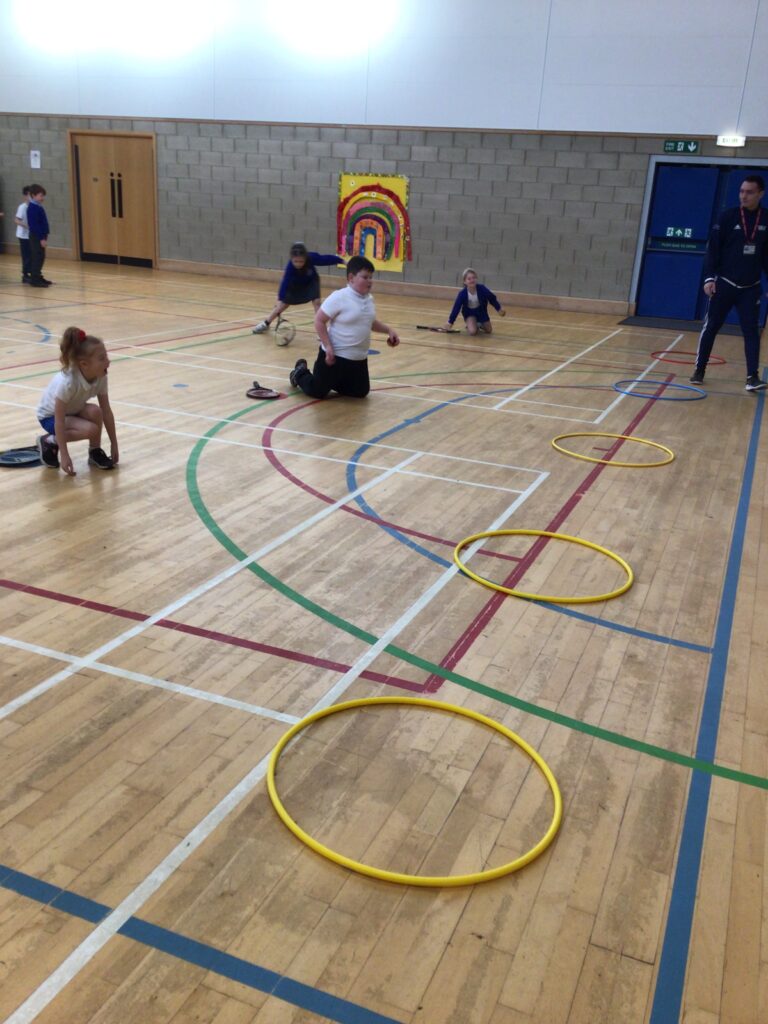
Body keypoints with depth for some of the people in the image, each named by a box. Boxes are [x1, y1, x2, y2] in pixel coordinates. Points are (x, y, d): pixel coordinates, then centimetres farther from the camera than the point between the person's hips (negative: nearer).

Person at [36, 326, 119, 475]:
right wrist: (64, 455, -33)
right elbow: (59, 421, -33)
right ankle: (49, 442, -5)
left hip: (73, 410, 5)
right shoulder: (67, 382, -37)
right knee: (91, 429, -29)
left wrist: (114, 445, -8)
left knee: (95, 411, -28)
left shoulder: (100, 377, -20)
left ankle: (95, 452, -4)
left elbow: (106, 411, -11)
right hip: (50, 416, -5)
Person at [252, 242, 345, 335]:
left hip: (311, 282, 0)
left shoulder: (312, 258, -37)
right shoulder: (290, 267, -40)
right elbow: (285, 282, -44)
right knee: (283, 303, 8)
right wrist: (280, 299, -53)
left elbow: (326, 259, -24)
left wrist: (341, 261, -12)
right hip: (295, 284, 0)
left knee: (316, 301, -20)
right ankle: (266, 323, 28)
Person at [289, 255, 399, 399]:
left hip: (359, 359, 7)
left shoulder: (369, 299, 5)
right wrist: (328, 347, -22)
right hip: (335, 356, -7)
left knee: (361, 392, 14)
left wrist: (388, 330, 6)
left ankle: (333, 381, 36)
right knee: (316, 392, 4)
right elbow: (319, 320, -16)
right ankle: (301, 373, 36)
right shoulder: (339, 297, -19)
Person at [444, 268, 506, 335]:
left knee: (489, 330, 12)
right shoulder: (462, 294, -30)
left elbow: (492, 298, -12)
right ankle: (470, 325, 13)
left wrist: (499, 309, -5)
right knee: (473, 331, -22)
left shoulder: (482, 289, -29)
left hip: (481, 311, 2)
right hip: (469, 313, -2)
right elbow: (456, 308, -21)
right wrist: (450, 322, -17)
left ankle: (479, 325, 44)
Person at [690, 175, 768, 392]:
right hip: (724, 284, -1)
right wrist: (709, 277, -14)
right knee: (710, 327, 4)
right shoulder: (727, 217, -5)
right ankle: (699, 370, 18)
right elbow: (713, 249, -6)